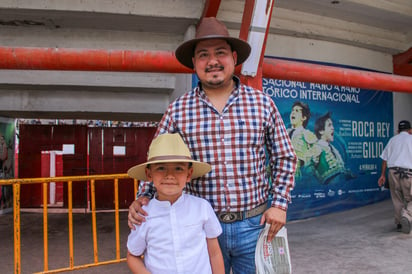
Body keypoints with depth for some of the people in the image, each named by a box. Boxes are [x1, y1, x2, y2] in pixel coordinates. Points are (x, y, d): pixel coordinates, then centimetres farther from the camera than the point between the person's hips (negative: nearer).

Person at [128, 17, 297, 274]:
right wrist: (143, 198, -10)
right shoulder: (177, 110, -2)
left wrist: (279, 203, -2)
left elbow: (284, 158, 6)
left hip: (254, 224, 0)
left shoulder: (263, 104, -1)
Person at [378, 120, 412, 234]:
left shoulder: (392, 140, 16)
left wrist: (383, 175, 15)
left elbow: (385, 159, 12)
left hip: (393, 171, 4)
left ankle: (399, 223, 20)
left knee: (397, 199, 14)